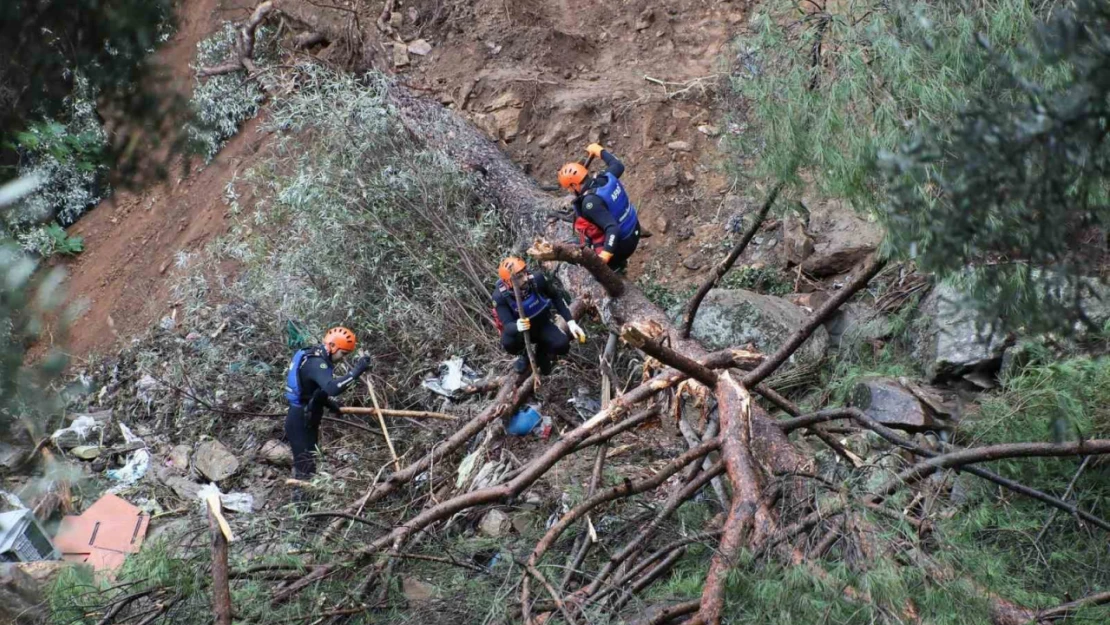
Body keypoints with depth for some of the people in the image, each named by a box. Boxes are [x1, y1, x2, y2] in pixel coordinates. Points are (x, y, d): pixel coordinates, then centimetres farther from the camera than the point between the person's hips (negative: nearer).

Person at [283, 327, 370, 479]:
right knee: (305, 466, -9)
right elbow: (332, 388, -41)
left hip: (303, 418, 10)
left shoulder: (315, 358, 9)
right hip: (300, 421, -10)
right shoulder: (316, 363, -23)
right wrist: (356, 371, -41)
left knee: (303, 462, 18)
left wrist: (329, 402, 8)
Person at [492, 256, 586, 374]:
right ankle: (524, 354, 4)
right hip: (521, 330, -2)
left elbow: (556, 298, -5)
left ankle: (542, 350, 12)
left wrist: (570, 322, -8)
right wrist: (517, 327, -60)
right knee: (508, 342, -35)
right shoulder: (500, 297, -28)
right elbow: (507, 325, -35)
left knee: (562, 345, -26)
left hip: (543, 325, 2)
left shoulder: (538, 280, -24)